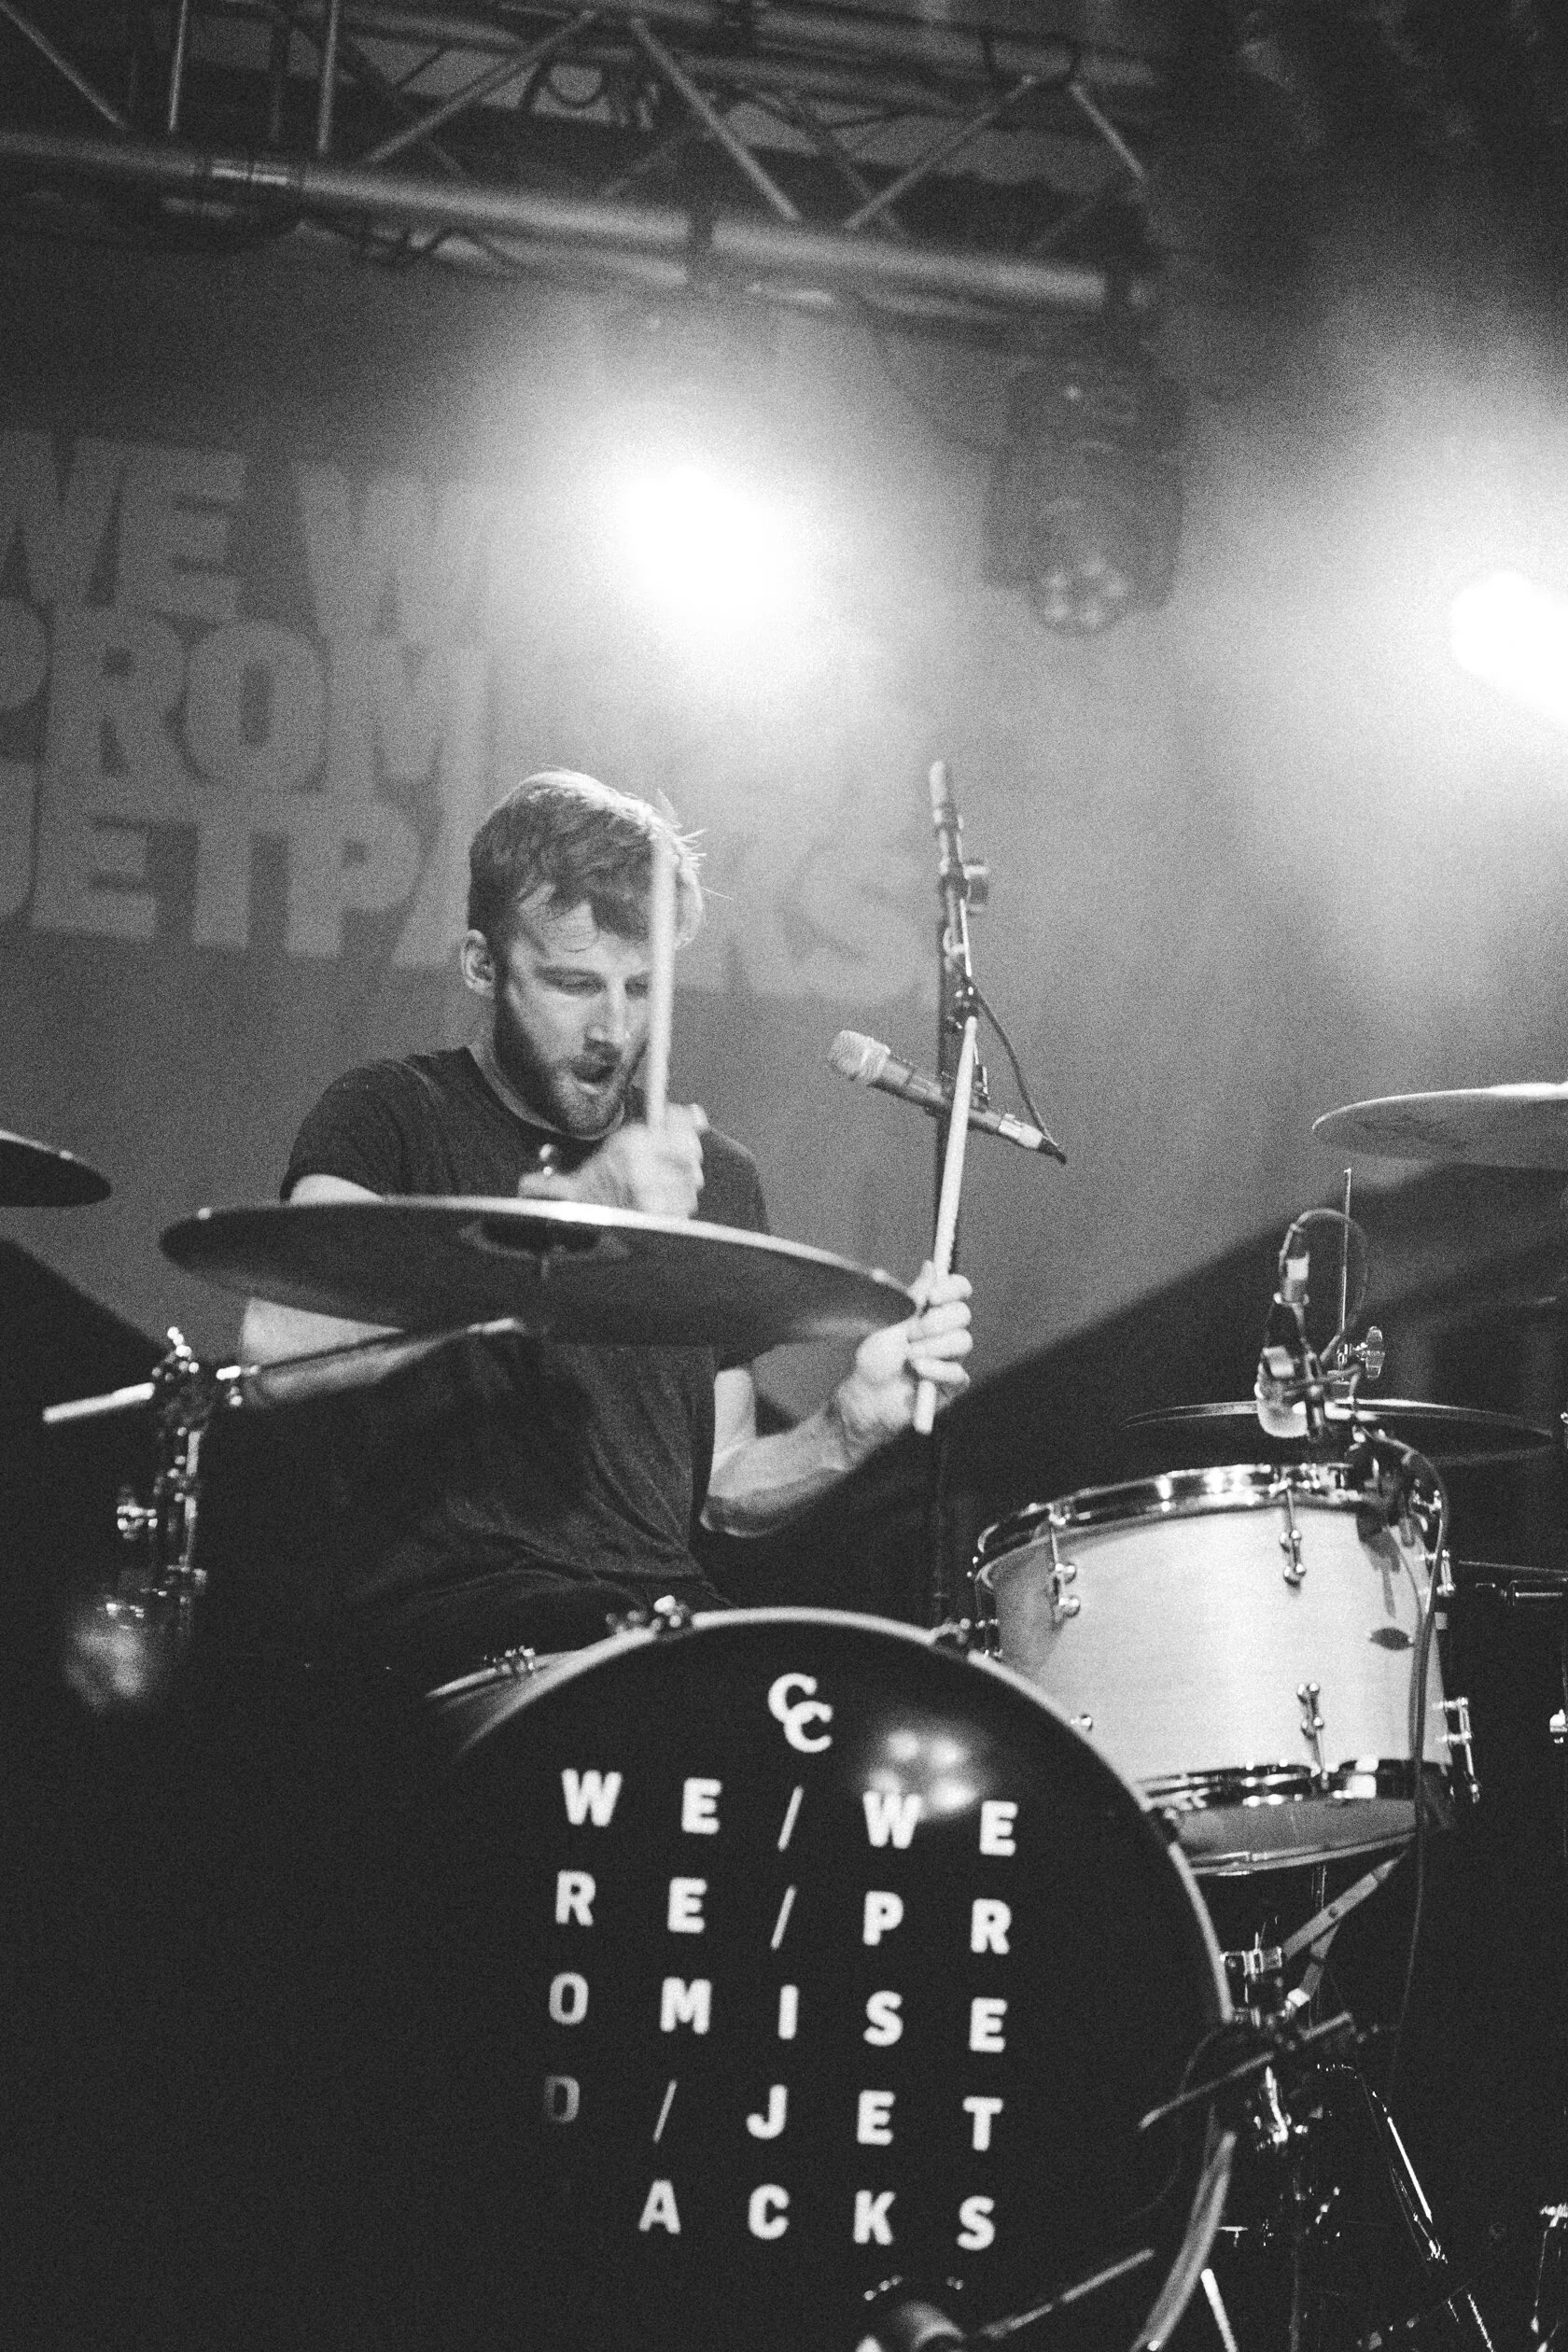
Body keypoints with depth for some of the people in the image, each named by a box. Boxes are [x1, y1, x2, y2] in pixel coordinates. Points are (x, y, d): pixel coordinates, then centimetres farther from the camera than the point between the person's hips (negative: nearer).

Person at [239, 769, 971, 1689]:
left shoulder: (713, 1175, 16)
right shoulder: (390, 1119, -1)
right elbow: (278, 1334, -24)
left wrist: (854, 1422, -4)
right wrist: (563, 1207, -32)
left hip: (663, 1605, 6)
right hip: (448, 1604, -6)